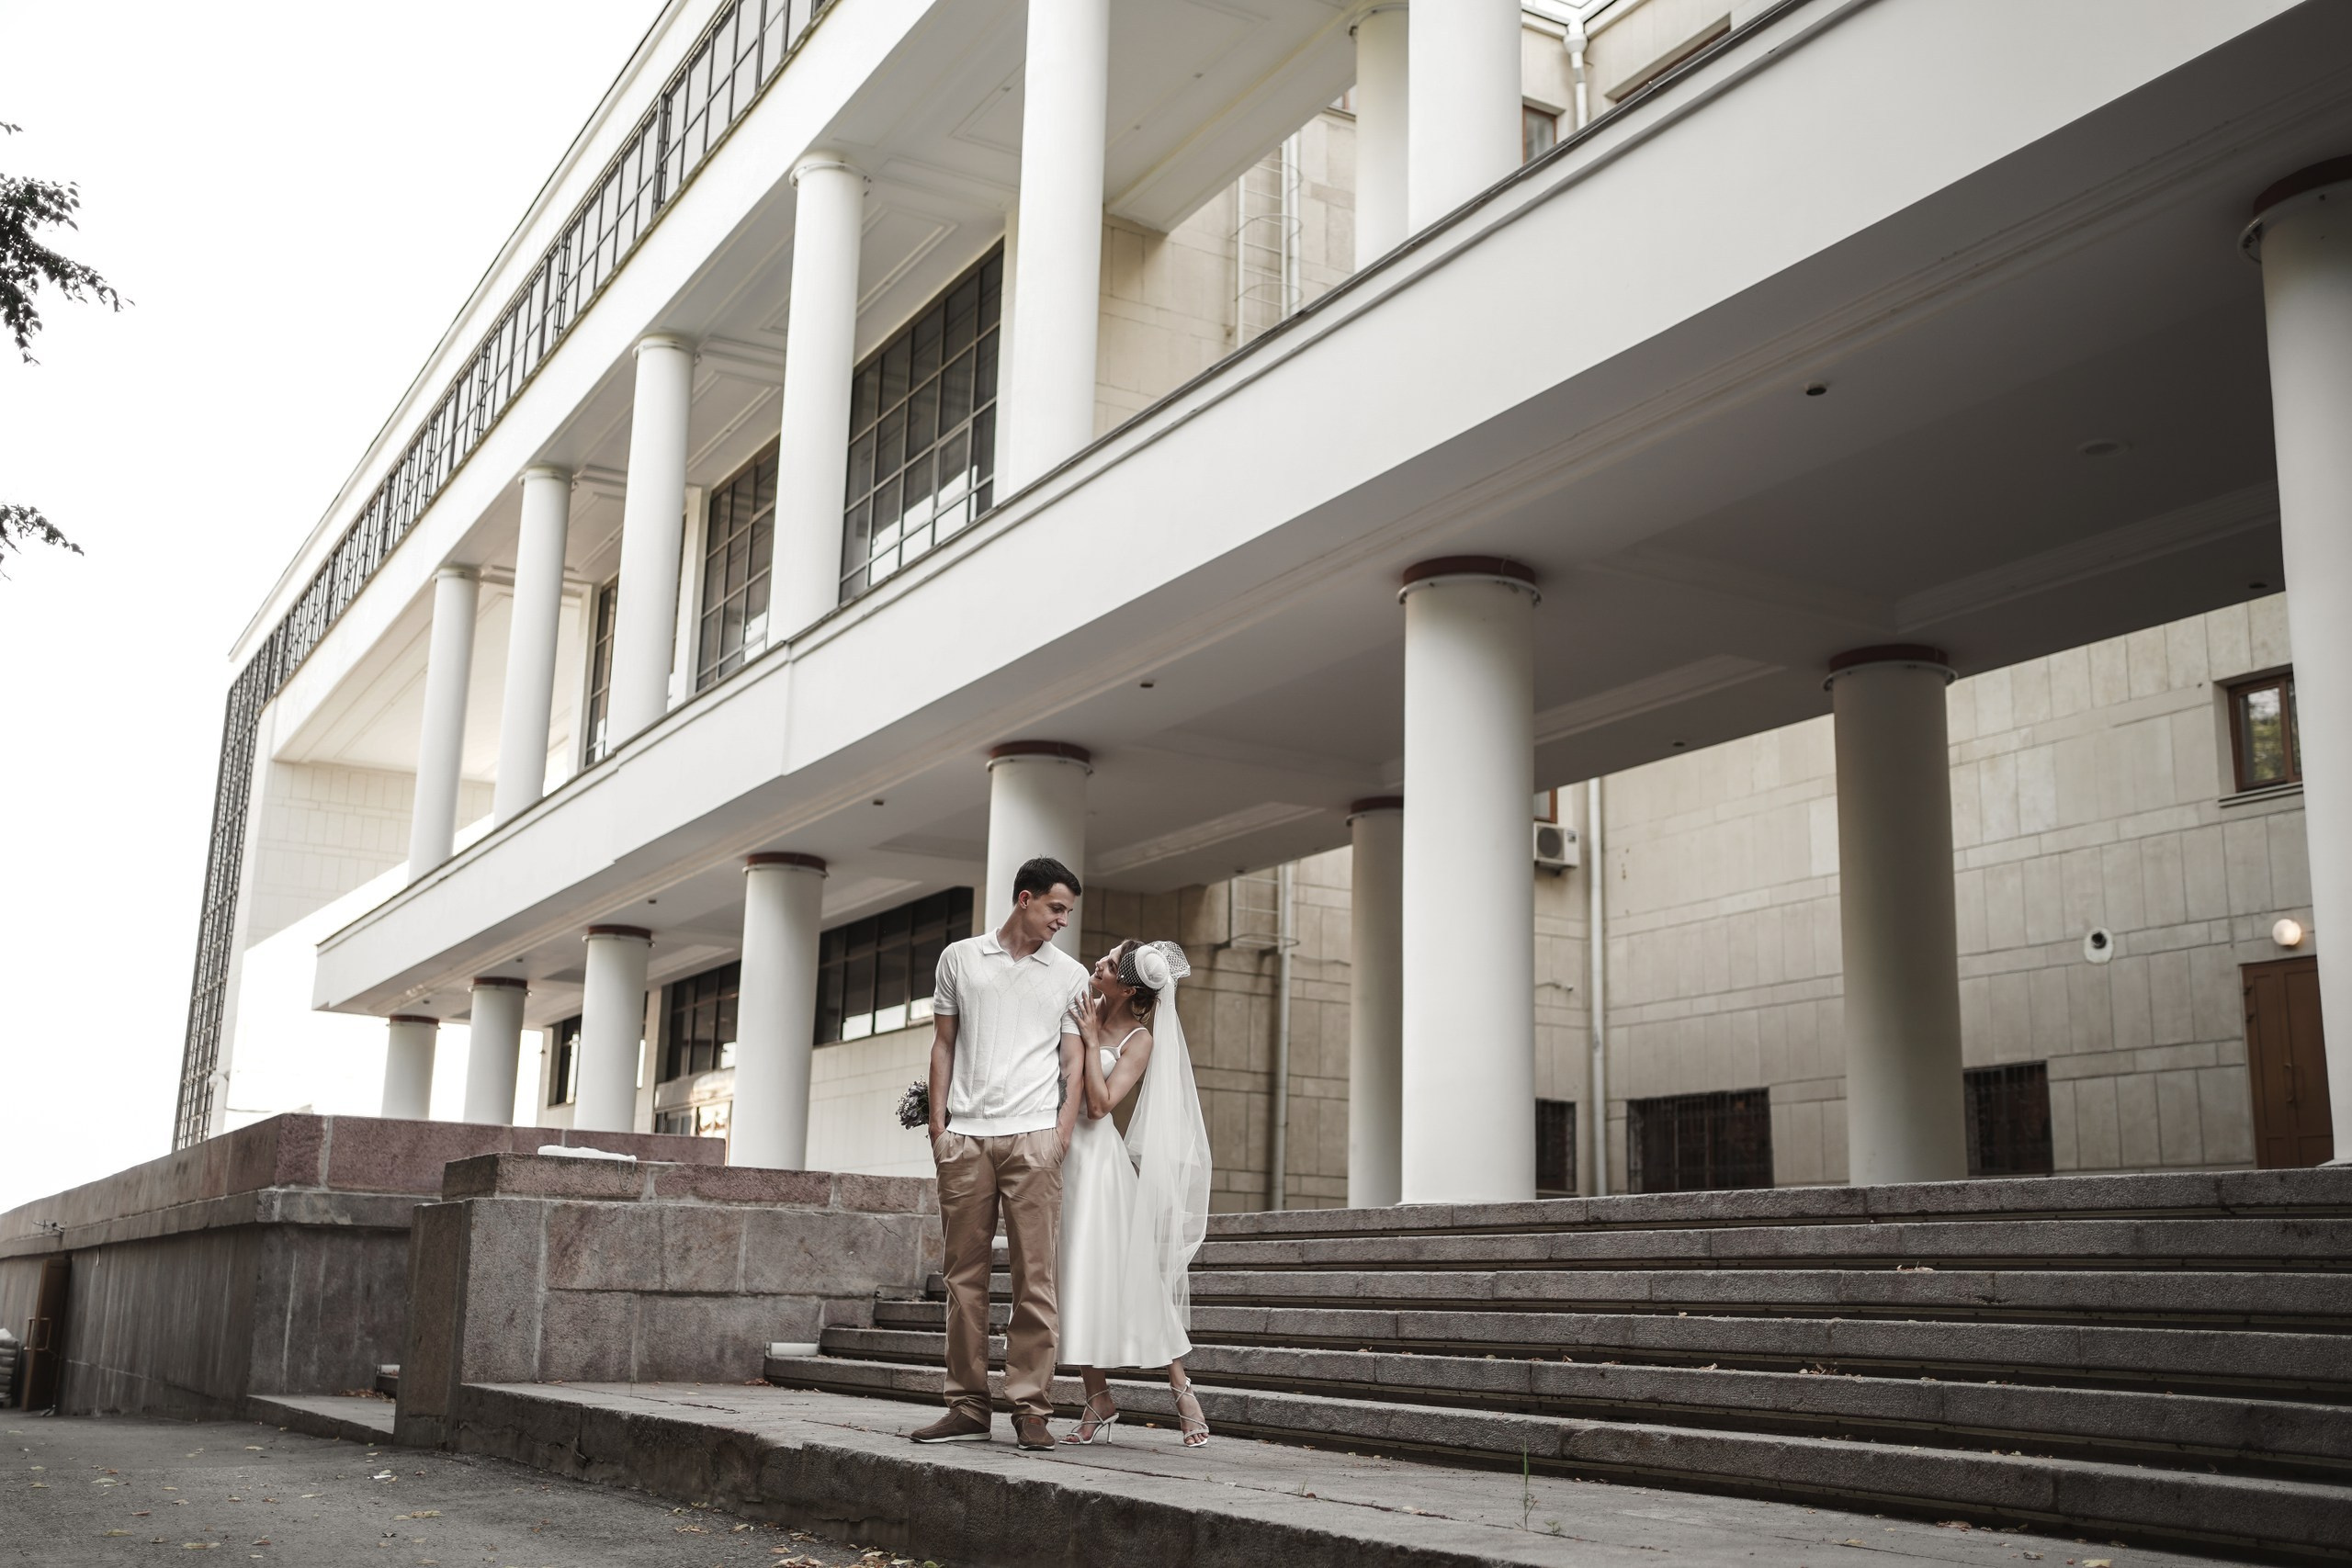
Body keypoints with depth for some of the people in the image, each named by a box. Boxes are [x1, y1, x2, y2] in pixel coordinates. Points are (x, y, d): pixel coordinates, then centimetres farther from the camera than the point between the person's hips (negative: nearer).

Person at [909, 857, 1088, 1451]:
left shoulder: (1071, 976, 12)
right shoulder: (960, 958, 13)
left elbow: (1074, 1064, 9)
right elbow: (943, 1046, 13)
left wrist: (1062, 1135, -4)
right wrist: (938, 1124, 4)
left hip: (1033, 1135, -1)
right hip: (965, 1136, 1)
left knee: (1034, 1277, -5)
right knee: (965, 1274, 2)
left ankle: (1031, 1408, -2)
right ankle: (968, 1407, 8)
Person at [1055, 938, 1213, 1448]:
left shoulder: (1140, 1039, -7)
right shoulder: (1085, 1006, 7)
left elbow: (1100, 1103, -16)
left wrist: (1091, 1041, -14)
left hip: (1096, 1155, -5)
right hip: (1056, 1152, 5)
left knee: (1124, 1273, -5)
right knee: (1074, 1277, 5)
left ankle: (1181, 1388, 8)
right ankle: (1099, 1403, 12)